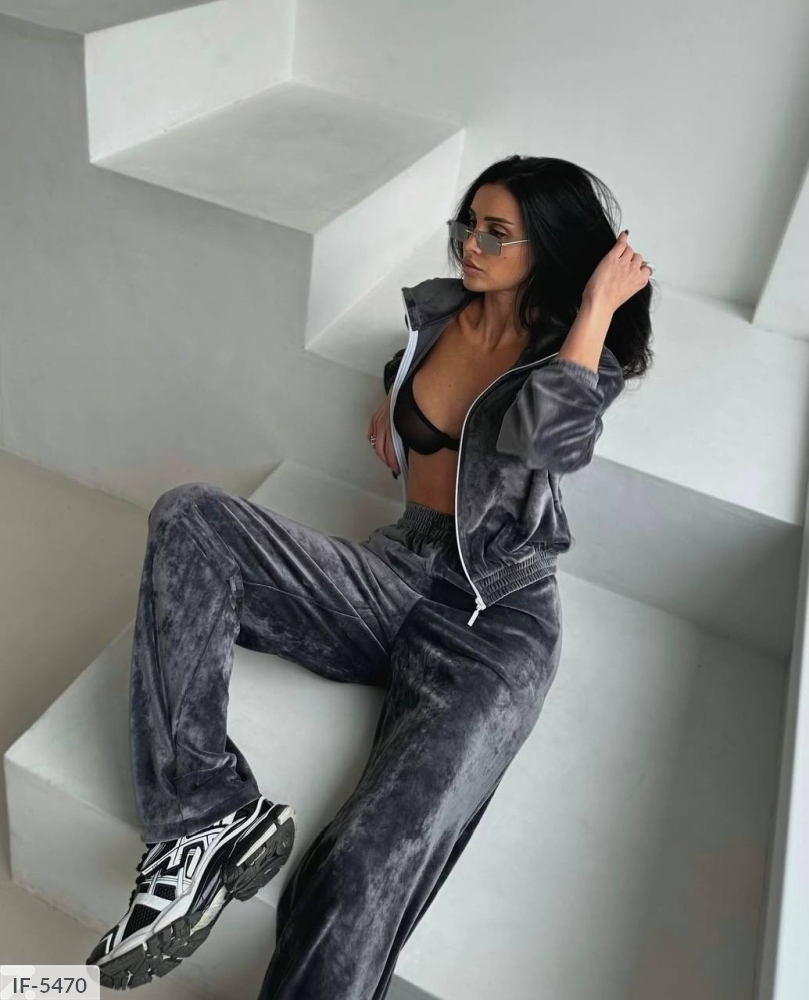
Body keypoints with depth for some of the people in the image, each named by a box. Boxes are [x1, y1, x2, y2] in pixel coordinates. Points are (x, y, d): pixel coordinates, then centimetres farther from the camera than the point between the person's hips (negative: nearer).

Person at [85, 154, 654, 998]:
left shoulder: (580, 359, -3)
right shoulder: (436, 308, 11)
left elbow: (538, 432, -28)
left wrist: (598, 305, -17)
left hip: (495, 628, -5)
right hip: (392, 575, 6)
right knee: (188, 519, -17)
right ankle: (206, 815, -23)